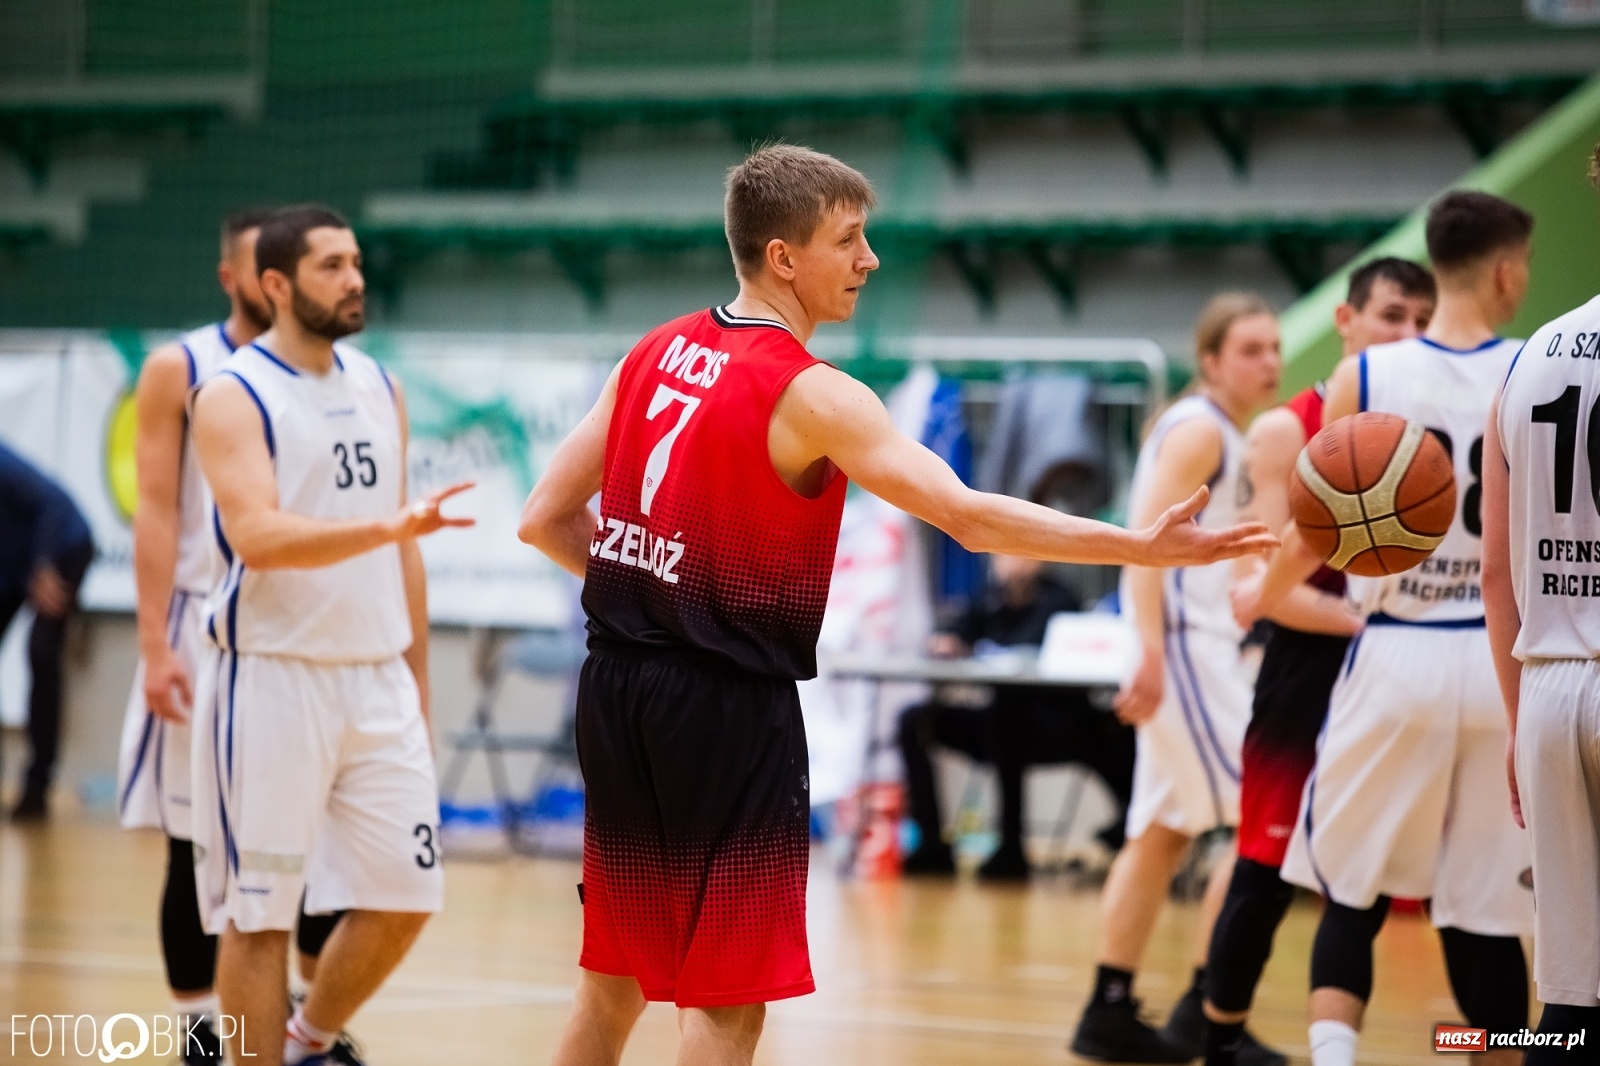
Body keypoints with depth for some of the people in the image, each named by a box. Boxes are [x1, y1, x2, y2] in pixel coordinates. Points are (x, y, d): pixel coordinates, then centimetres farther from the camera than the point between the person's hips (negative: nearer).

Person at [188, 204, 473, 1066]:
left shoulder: (380, 390, 12)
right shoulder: (233, 396, -8)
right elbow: (257, 536, -23)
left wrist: (418, 680, 15)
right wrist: (389, 525, -35)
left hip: (377, 679, 6)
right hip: (271, 678, -6)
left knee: (403, 897, 6)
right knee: (259, 912, 0)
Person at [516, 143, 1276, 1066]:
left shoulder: (653, 355, 8)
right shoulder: (810, 395, -14)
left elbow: (547, 520, 10)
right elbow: (970, 516, -22)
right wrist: (1146, 548, -22)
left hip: (618, 680, 7)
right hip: (727, 703, -7)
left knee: (616, 978, 17)